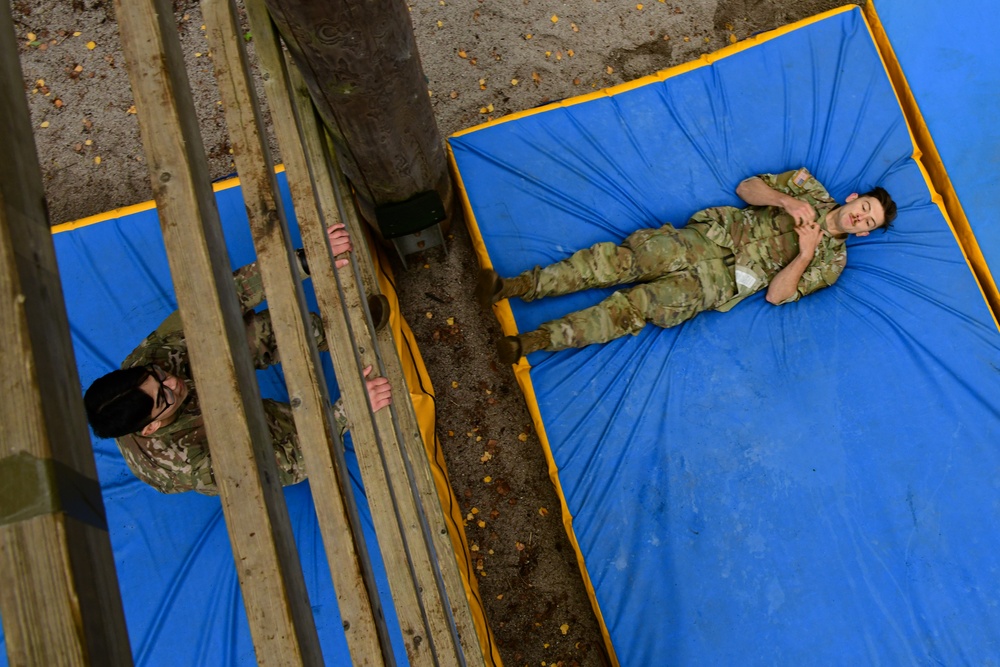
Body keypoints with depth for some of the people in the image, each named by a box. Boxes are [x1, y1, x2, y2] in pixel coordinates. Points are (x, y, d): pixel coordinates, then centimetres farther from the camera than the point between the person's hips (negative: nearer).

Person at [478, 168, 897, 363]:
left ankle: (533, 342, -29)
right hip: (712, 236, 3)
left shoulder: (832, 261, 9)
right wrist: (784, 200, -2)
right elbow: (746, 187, 14)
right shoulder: (811, 188, 17)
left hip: (722, 282, -3)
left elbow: (777, 294, -1)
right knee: (622, 259, -19)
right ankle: (518, 286, -21)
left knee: (636, 305, -23)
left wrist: (806, 254, -12)